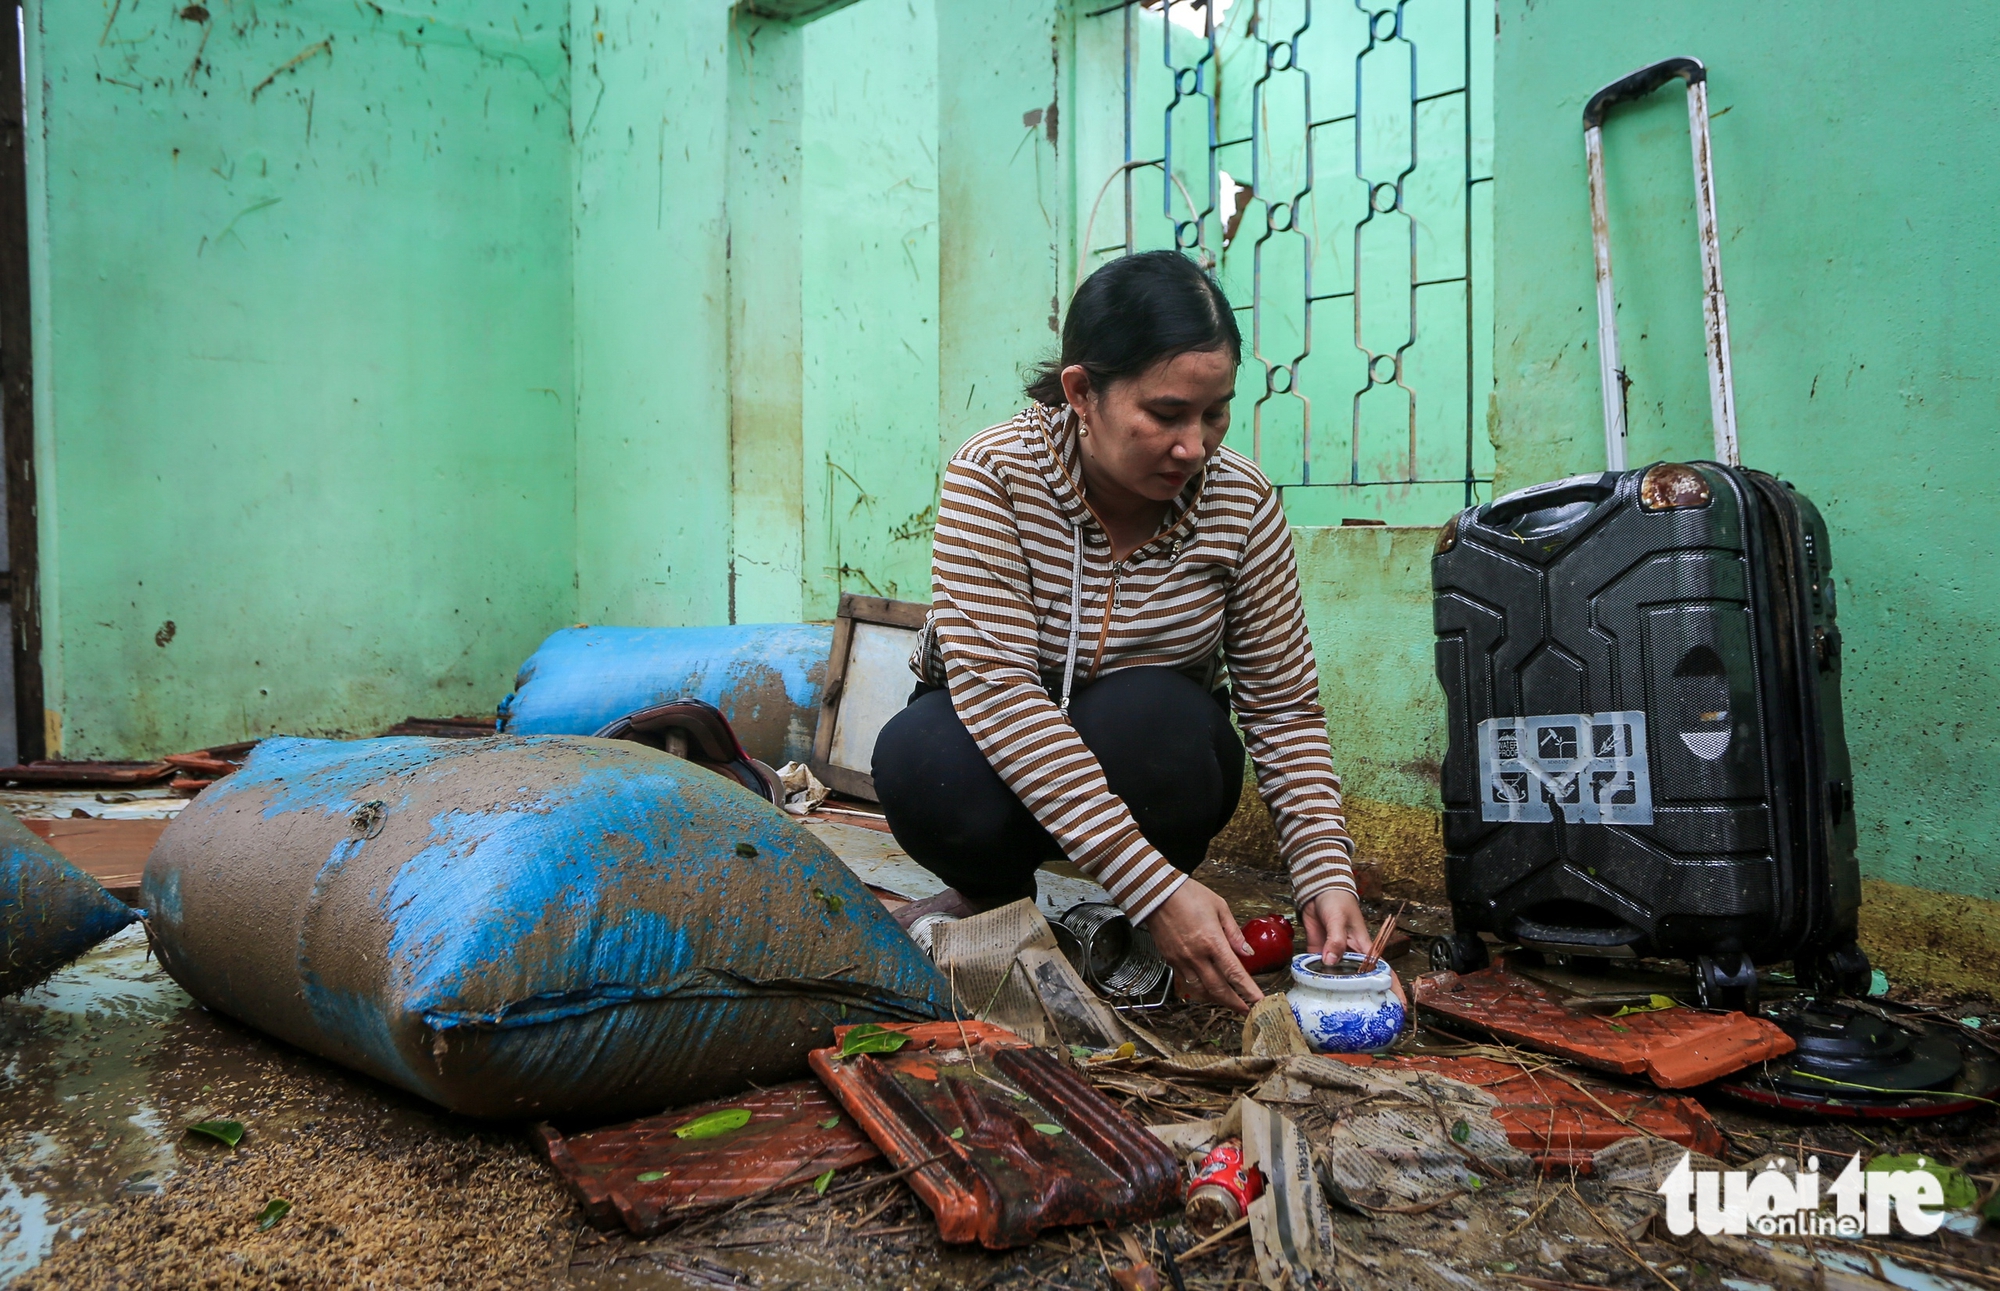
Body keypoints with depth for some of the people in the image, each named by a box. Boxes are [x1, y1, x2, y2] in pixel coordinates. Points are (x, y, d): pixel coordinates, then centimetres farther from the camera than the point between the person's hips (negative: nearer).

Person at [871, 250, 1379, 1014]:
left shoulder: (1242, 502, -17)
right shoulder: (994, 476, -24)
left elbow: (1286, 709, -11)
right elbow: (994, 683, -33)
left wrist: (1327, 877, -27)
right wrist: (1152, 885, -39)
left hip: (1151, 761, 2)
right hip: (991, 736, -1)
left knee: (1145, 715, -34)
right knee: (924, 767, -35)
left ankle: (1140, 936, -2)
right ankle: (997, 896, 2)